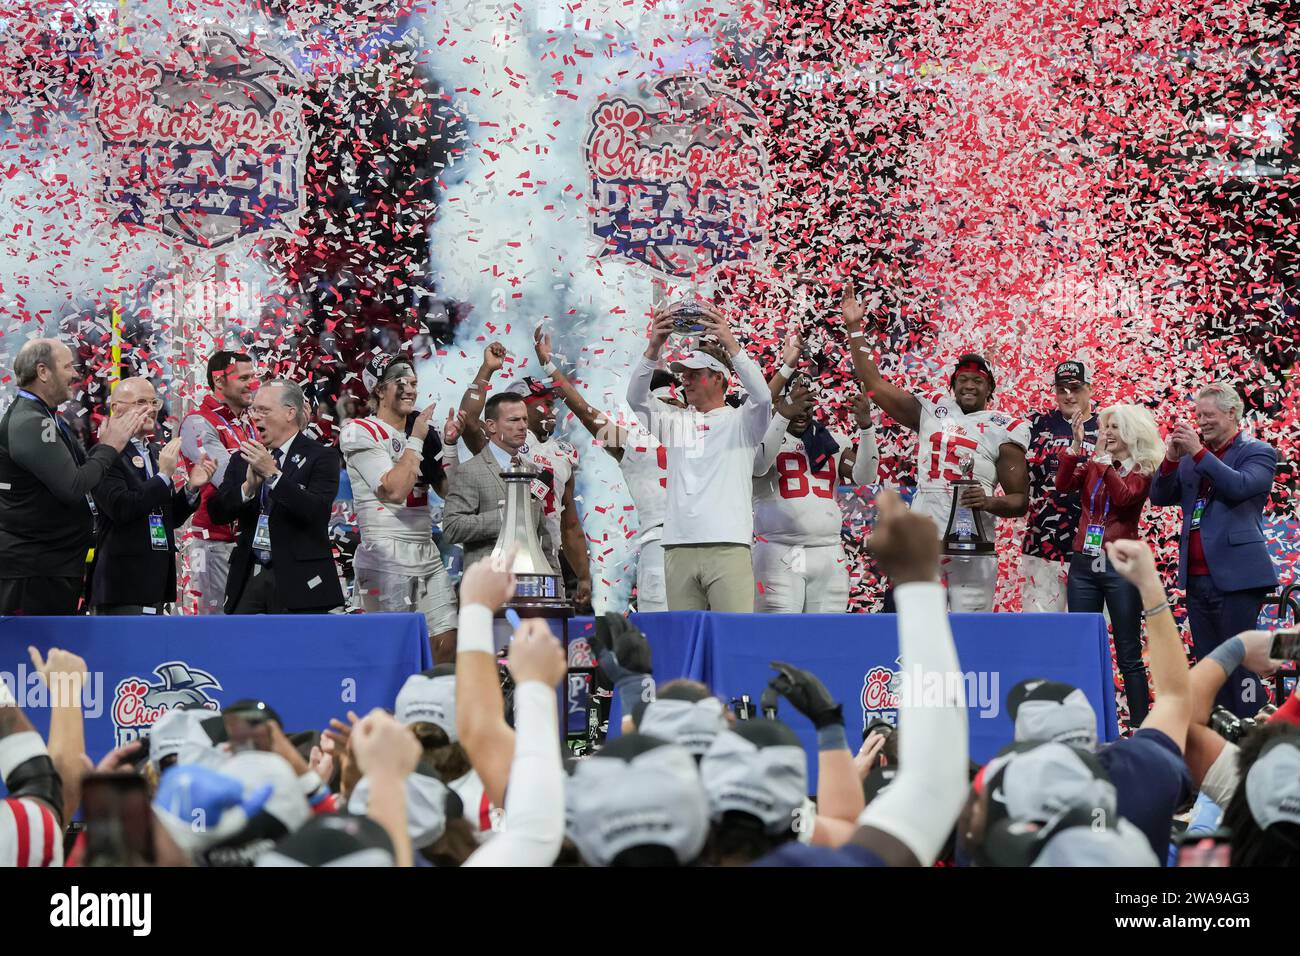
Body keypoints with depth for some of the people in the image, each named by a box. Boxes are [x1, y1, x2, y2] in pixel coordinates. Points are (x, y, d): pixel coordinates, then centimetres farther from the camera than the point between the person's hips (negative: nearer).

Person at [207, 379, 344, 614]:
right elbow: (217, 513, 6)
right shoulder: (242, 459, 14)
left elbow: (317, 511, -16)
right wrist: (248, 487, -12)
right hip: (249, 575, 4)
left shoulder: (321, 457, -2)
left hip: (297, 580, -4)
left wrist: (272, 474, -21)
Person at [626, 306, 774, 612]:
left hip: (728, 547, -4)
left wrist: (730, 344, -17)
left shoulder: (739, 421, 8)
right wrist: (653, 348, -7)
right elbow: (636, 398, 7)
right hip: (678, 549, 4)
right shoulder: (675, 422, 18)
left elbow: (762, 395, -11)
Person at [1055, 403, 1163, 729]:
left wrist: (1103, 458, -18)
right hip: (1083, 564, 4)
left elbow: (1125, 497, -19)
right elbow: (1063, 484, -6)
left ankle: (1140, 725, 0)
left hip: (1120, 566, -4)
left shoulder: (1142, 469, 0)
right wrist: (1076, 444, -13)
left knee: (1129, 655, -2)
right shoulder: (1092, 464, 11)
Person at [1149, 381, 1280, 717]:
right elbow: (1160, 496, 10)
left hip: (1236, 576, -6)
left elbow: (1241, 486, -18)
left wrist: (1199, 453, -19)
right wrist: (1171, 460, -7)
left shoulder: (1258, 452, 0)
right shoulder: (1192, 457, 15)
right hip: (1197, 577, 6)